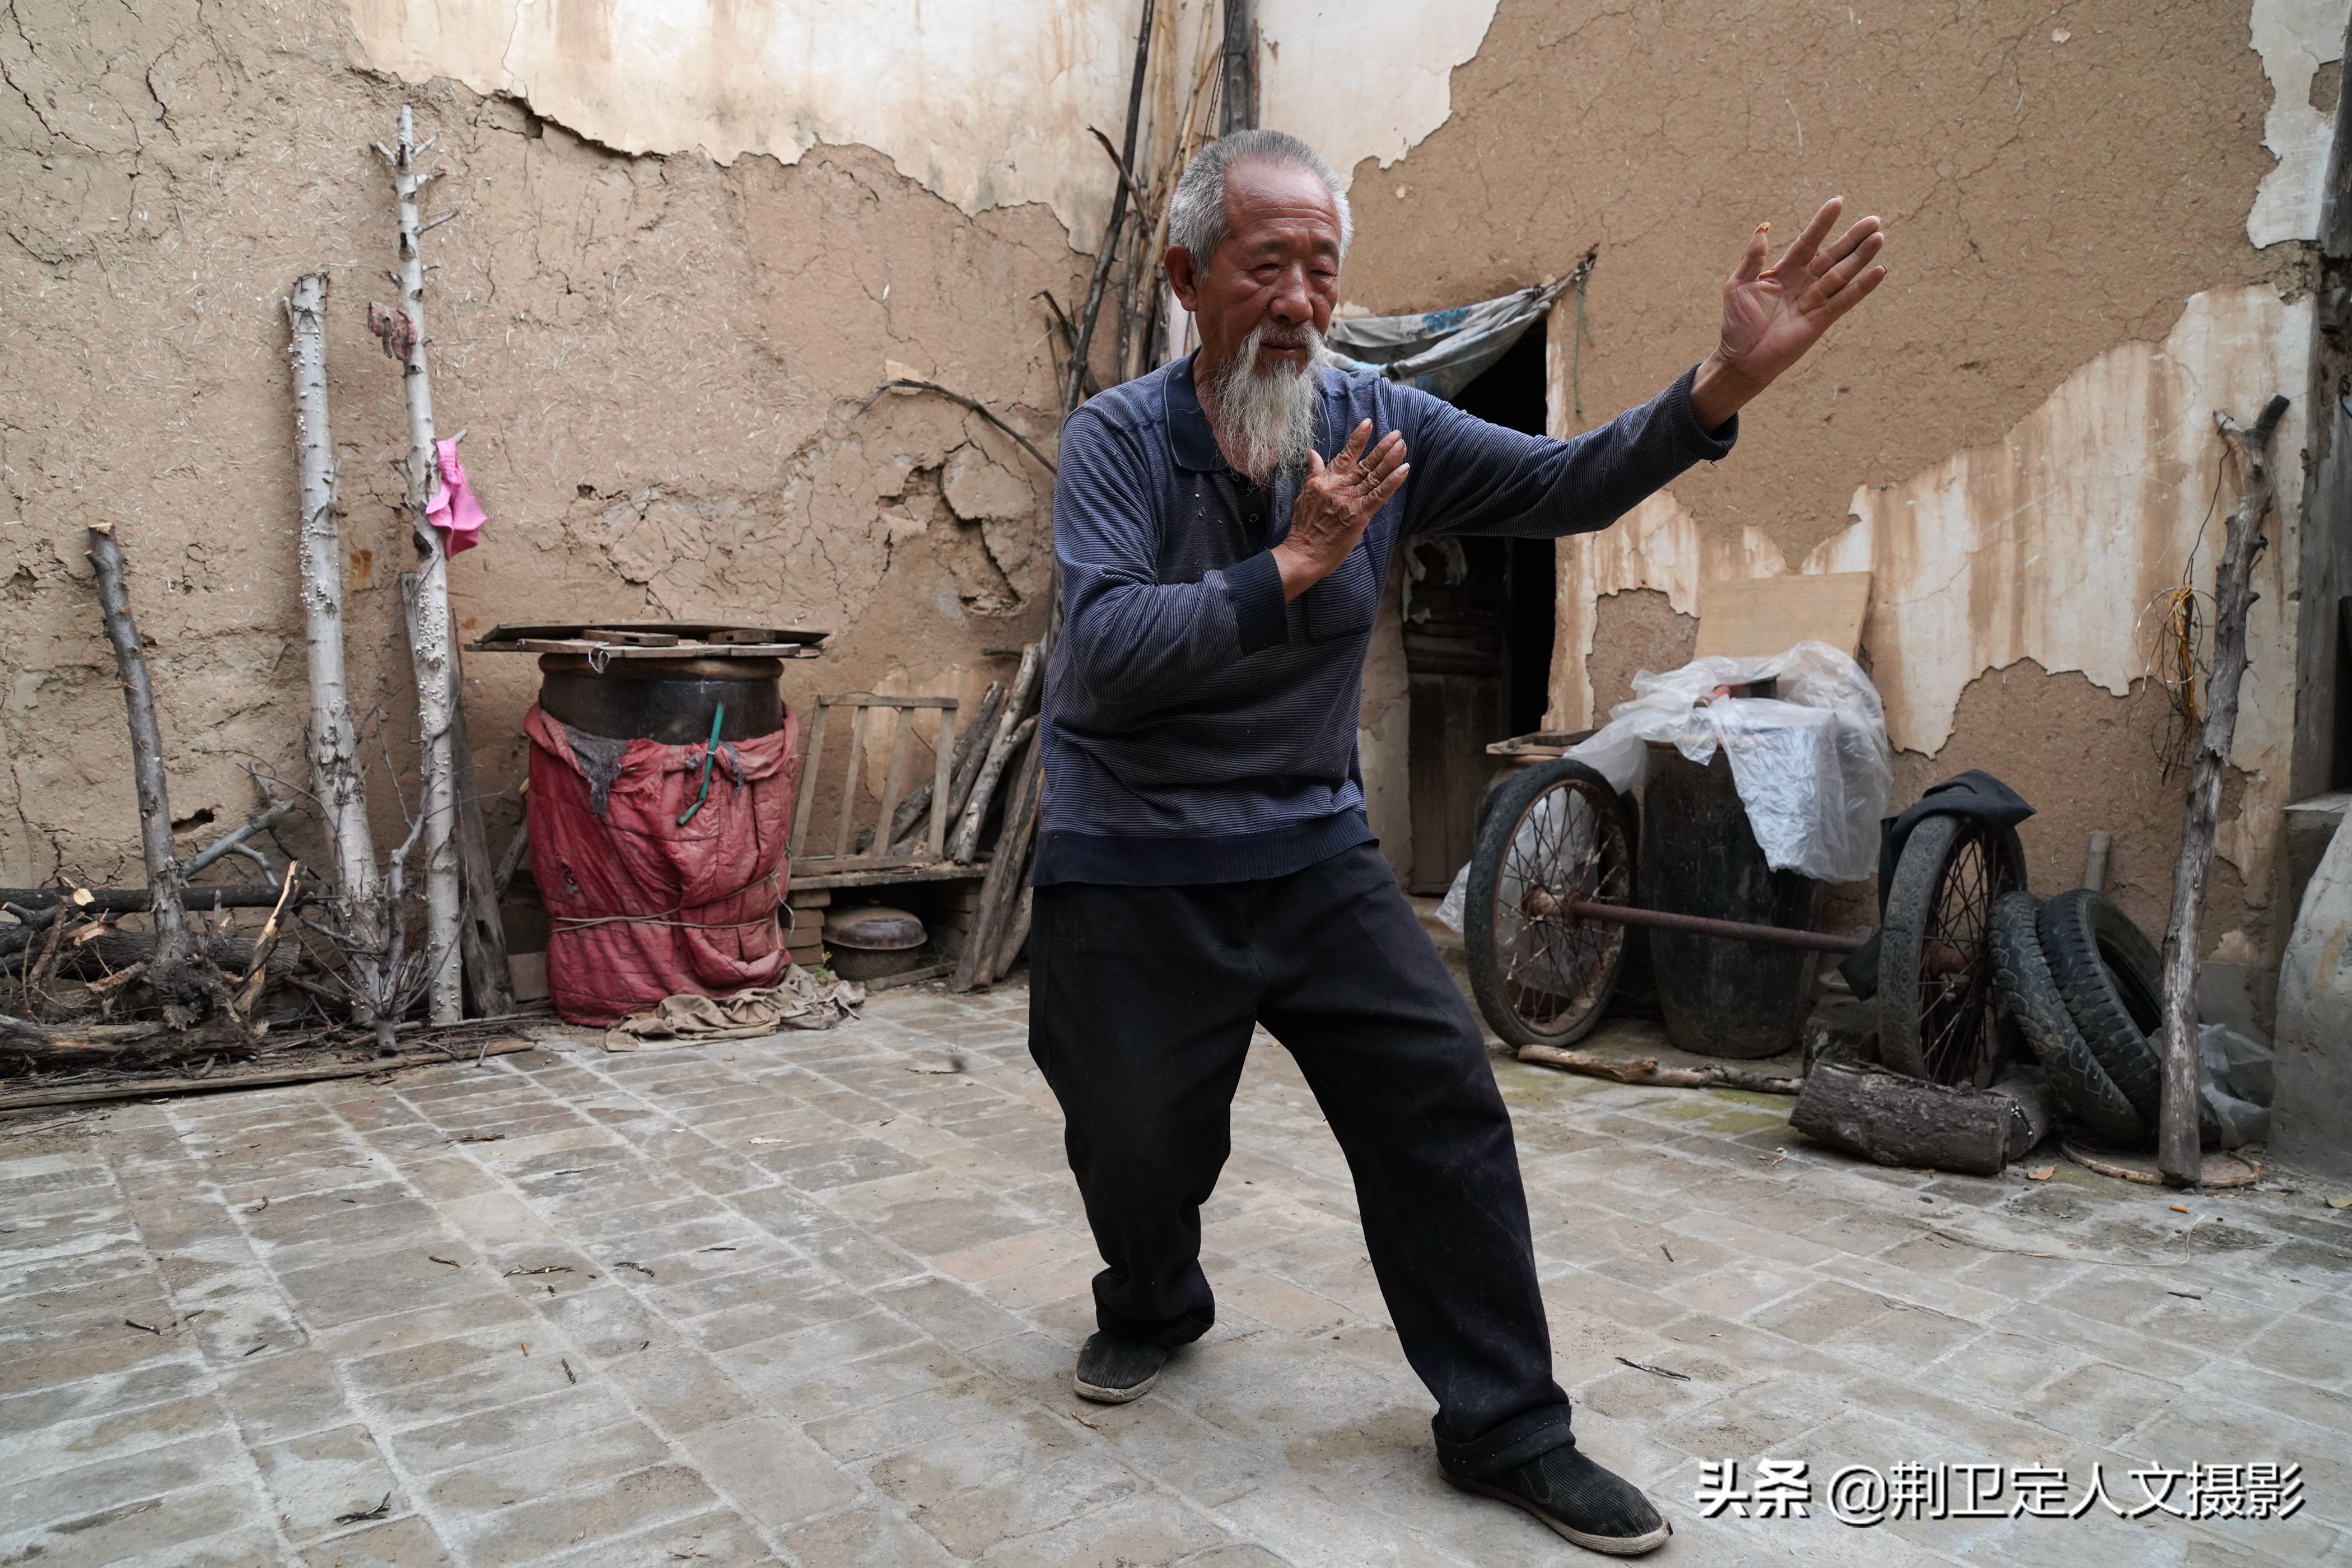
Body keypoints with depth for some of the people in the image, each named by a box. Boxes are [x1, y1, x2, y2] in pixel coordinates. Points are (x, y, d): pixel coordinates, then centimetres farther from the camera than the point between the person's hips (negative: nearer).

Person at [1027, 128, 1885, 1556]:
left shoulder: (1380, 425, -1)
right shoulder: (1117, 440, -10)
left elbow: (1563, 485, -7)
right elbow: (1106, 652, -23)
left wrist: (1726, 384, -21)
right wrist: (1293, 565, -27)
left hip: (1314, 849, 3)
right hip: (1132, 867, -2)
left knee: (1445, 1103, -4)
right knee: (1140, 1142, 8)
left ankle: (1508, 1427, 14)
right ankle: (1155, 1310, 44)